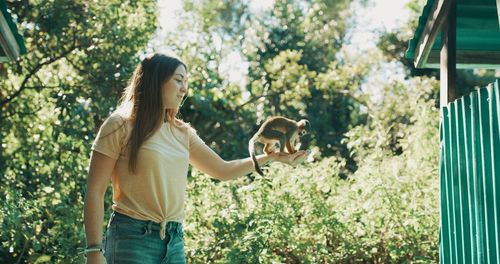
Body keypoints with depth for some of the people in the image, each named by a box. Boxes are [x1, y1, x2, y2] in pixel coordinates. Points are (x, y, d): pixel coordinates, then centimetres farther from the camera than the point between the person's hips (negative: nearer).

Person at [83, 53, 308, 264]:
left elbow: (223, 170, 18)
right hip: (132, 237, -6)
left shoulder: (181, 133, 14)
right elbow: (95, 193, -8)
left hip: (174, 240, 6)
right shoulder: (120, 127, -5)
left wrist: (274, 157, 10)